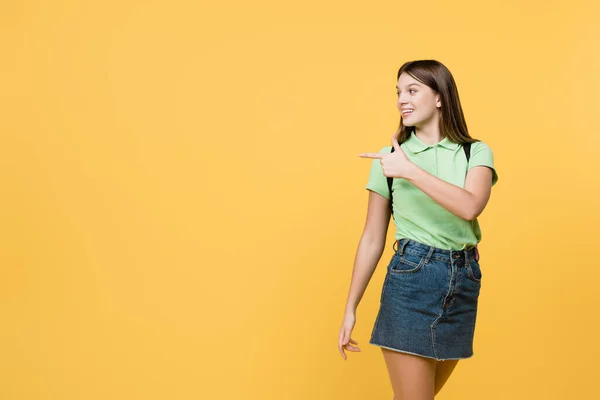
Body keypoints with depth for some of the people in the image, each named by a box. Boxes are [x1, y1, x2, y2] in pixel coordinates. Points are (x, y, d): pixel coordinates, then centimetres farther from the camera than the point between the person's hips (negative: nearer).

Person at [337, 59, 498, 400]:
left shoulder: (476, 152, 1)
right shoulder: (389, 157, 1)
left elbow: (471, 206, -20)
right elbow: (372, 239, 3)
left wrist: (410, 170, -22)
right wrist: (350, 307, 3)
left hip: (463, 282, 2)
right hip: (410, 278, -2)